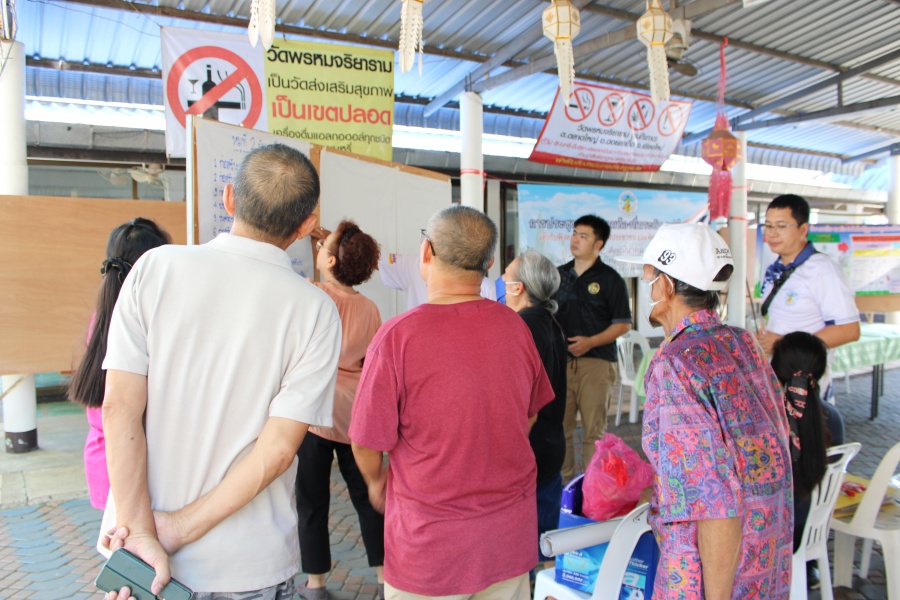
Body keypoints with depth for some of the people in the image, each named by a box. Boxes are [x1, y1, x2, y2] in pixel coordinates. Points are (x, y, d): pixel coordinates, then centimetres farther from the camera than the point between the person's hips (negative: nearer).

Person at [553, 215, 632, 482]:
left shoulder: (610, 279, -1)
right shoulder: (559, 275, 14)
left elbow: (623, 323, -3)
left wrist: (590, 342, -14)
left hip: (596, 362, -4)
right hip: (561, 360, 4)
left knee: (594, 430, 1)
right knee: (559, 427, 6)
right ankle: (563, 481, 18)